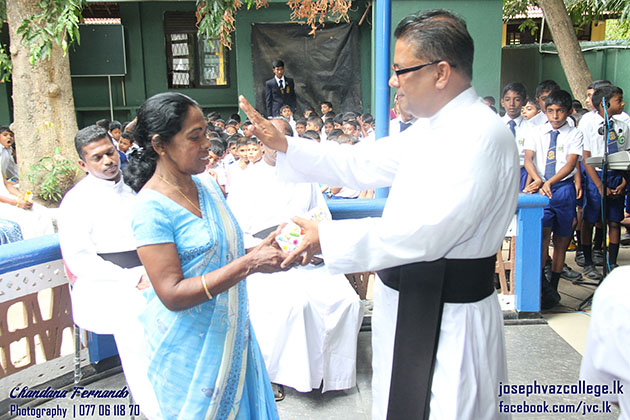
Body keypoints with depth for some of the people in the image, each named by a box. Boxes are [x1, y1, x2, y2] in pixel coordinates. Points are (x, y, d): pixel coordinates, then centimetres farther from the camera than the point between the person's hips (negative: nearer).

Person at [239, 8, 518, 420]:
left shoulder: (481, 136, -24)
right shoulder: (430, 128, 8)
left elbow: (426, 232, -29)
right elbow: (363, 163, 12)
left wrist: (327, 237, -24)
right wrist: (285, 145, 6)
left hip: (449, 321, -9)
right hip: (409, 305, 9)